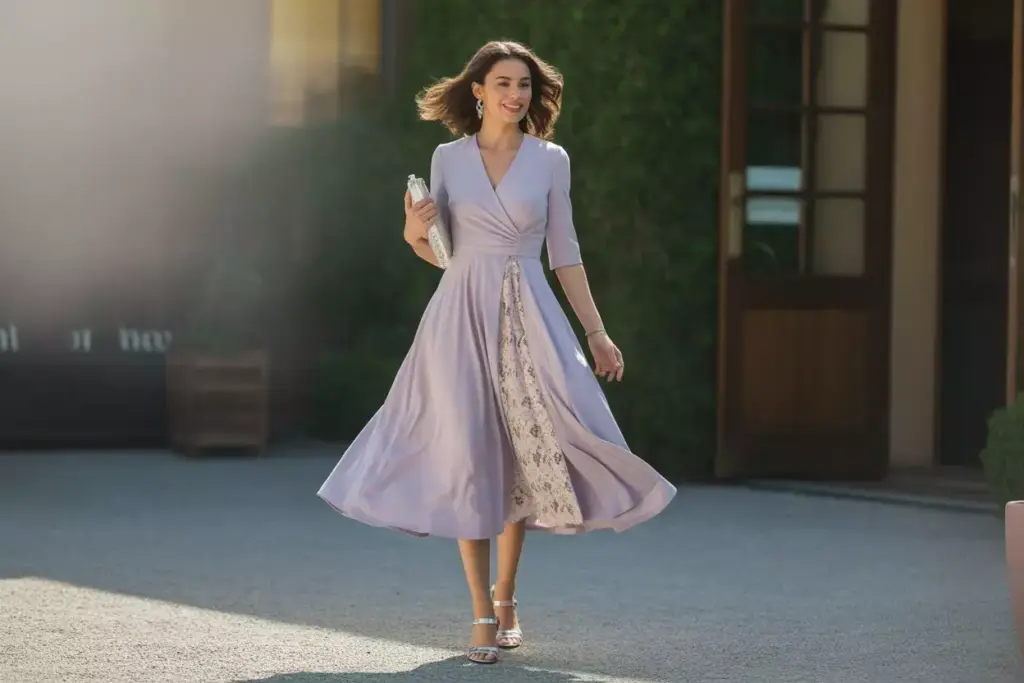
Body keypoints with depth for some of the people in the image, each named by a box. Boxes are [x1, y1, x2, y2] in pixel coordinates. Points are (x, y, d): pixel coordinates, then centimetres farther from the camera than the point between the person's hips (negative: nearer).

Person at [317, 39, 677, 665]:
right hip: (462, 315, 0)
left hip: (529, 318, 0)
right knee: (469, 459, -4)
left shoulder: (550, 160, 6)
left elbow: (565, 254, 8)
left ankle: (506, 595, 20)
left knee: (525, 456, -1)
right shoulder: (448, 158, 6)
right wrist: (415, 235, -11)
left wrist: (598, 333, 5)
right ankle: (484, 614, 2)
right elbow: (441, 254, 11)